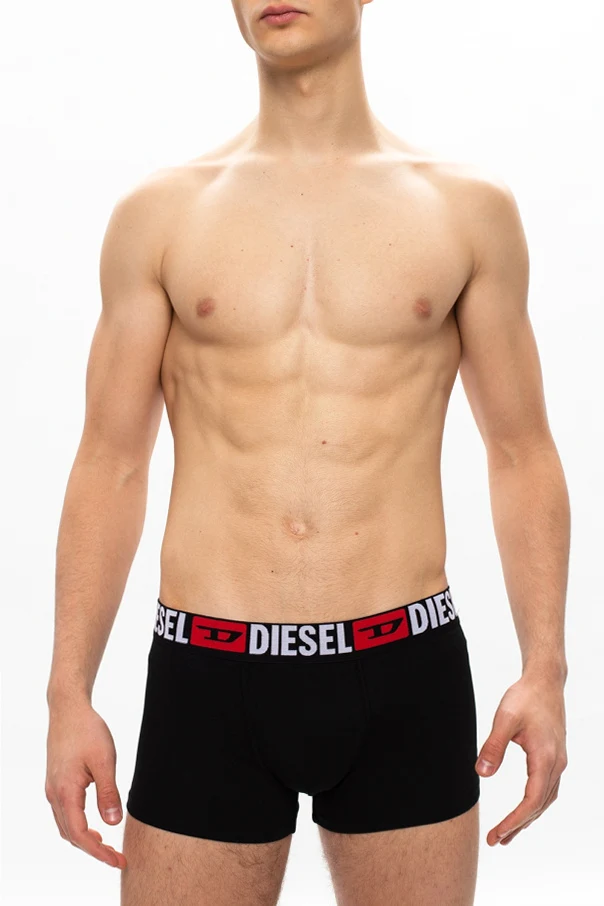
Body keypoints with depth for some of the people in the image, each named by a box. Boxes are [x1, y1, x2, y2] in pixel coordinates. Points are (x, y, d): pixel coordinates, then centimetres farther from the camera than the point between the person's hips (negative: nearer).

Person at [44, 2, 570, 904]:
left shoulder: (471, 207, 5)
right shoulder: (158, 213, 5)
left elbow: (521, 453, 8)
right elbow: (110, 465, 6)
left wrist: (545, 670, 0)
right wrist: (69, 693, 1)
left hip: (406, 673, 1)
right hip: (208, 681, 0)